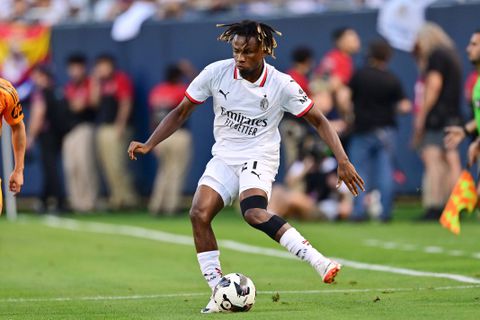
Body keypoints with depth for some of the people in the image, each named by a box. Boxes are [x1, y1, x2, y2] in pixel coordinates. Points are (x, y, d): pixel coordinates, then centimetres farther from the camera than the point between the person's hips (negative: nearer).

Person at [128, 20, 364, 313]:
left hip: (259, 157, -4)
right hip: (224, 157, 4)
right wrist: (149, 145, -7)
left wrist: (343, 161, -13)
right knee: (199, 214, -19)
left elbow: (319, 121, -4)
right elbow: (181, 112, 3)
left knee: (254, 213, -33)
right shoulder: (216, 73, -7)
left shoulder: (281, 85, -13)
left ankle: (319, 262, -36)